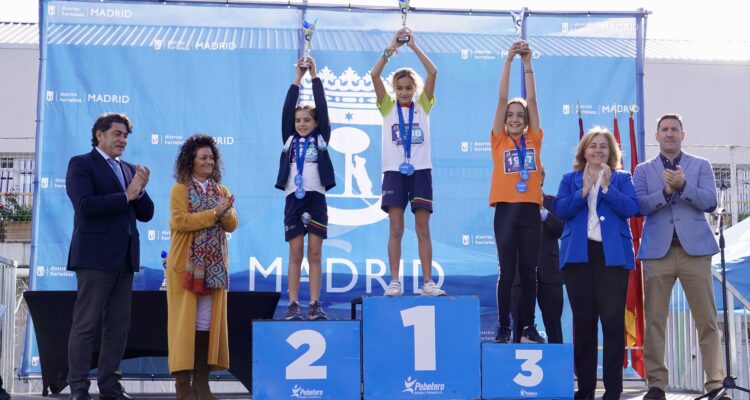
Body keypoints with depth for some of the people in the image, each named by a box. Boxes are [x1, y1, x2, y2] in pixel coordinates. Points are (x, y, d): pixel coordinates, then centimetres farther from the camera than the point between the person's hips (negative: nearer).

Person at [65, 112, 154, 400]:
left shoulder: (129, 170, 19)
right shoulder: (81, 164, 0)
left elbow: (146, 214, 15)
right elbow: (85, 205, -16)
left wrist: (140, 191, -4)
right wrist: (126, 195, -12)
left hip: (124, 257, 7)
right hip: (95, 255, -7)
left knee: (118, 326, 8)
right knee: (86, 324, -4)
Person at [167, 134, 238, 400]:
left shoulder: (221, 191, 15)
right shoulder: (180, 189, 1)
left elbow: (232, 225, 7)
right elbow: (180, 221, -14)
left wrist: (226, 214, -14)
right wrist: (213, 213, -17)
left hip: (214, 267, 4)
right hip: (186, 266, -4)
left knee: (208, 322, 3)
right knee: (185, 321, -4)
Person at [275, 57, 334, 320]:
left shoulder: (321, 139, 8)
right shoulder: (289, 140, 11)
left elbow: (322, 107, 2)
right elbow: (287, 109, 5)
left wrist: (315, 76, 3)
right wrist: (298, 78, 4)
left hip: (316, 199, -1)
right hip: (294, 199, 1)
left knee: (315, 253, 0)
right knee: (295, 254, 1)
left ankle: (315, 305, 2)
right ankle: (293, 305, 2)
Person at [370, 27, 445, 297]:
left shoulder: (422, 105, 8)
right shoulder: (388, 106, 7)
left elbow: (432, 73, -4)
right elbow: (374, 75, -6)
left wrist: (414, 46, -7)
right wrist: (391, 48, -11)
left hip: (420, 169, 1)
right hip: (394, 170, 0)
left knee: (423, 229, 0)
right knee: (396, 229, -2)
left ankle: (428, 282, 1)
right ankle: (394, 282, -1)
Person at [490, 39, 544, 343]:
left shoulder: (534, 140, 11)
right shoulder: (499, 139, 7)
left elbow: (532, 99, 6)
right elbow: (502, 98, 2)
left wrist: (528, 63, 2)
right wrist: (509, 60, -3)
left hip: (530, 210, 2)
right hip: (506, 209, -2)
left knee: (529, 271, 5)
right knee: (507, 271, -1)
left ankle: (528, 327, 12)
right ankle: (504, 327, 5)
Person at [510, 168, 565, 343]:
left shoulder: (553, 202, 9)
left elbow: (562, 230, -4)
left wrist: (543, 212, -14)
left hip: (548, 272, 1)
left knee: (553, 326, 3)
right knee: (519, 325, 3)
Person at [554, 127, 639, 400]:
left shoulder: (622, 178, 12)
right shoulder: (570, 179, 15)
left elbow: (632, 207, -4)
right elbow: (560, 209, 0)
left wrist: (606, 187, -12)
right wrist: (583, 191, -11)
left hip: (613, 254, -2)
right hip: (579, 254, 2)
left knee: (613, 320, -6)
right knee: (583, 320, 5)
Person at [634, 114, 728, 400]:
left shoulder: (701, 165, 13)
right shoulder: (643, 170, 14)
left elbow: (710, 202, -1)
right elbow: (639, 206, -1)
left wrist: (683, 185, -15)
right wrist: (666, 191, -14)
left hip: (694, 248, 0)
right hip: (657, 250, 0)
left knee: (707, 319, -1)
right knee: (654, 320, -1)